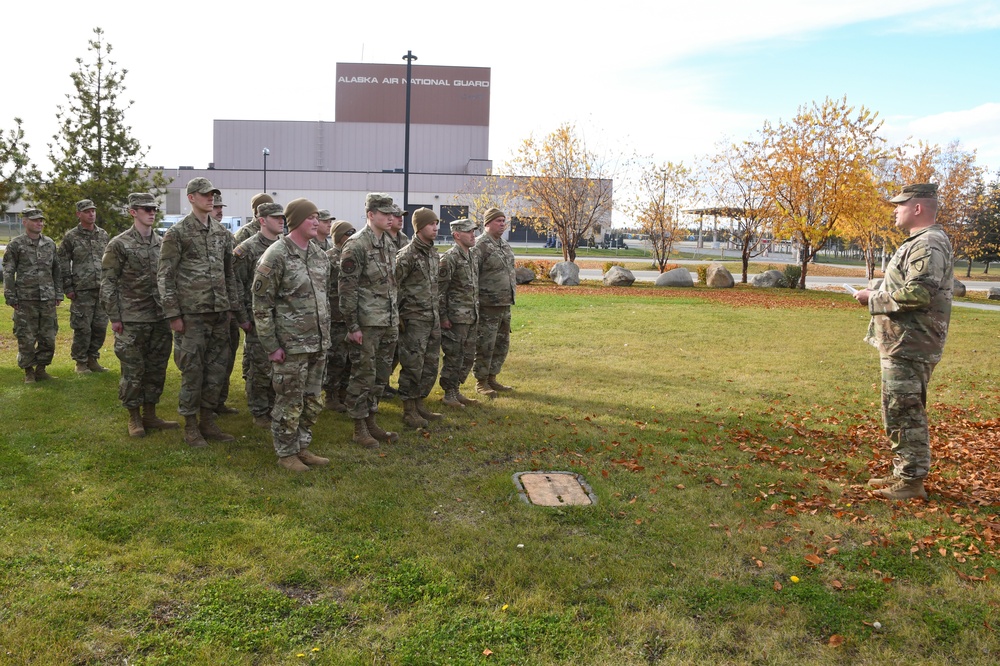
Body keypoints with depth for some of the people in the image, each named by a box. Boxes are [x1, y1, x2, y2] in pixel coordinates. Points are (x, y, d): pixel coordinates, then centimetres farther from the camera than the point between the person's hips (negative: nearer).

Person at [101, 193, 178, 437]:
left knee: (156, 369, 11)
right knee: (133, 371, 1)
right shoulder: (119, 244, -5)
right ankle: (134, 418, 14)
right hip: (132, 320, -5)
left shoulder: (162, 243, 10)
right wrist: (114, 317, -9)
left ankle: (150, 415, 22)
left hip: (160, 318, 5)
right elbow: (108, 283, -5)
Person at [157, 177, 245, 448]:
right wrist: (173, 314, -11)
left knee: (217, 369, 9)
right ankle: (191, 427, 13)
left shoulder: (222, 233, 13)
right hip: (192, 314, -5)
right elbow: (164, 276, -5)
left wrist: (236, 310, 13)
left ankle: (208, 422, 21)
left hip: (220, 313, 5)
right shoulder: (177, 233, -4)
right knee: (192, 371, 0)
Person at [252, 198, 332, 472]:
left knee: (312, 401, 14)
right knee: (289, 402, 3)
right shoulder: (275, 256, -12)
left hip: (318, 343, 7)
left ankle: (302, 447, 29)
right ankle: (286, 453, 18)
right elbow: (261, 304, -12)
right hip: (291, 345, -7)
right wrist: (271, 345, -13)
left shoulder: (319, 254, 10)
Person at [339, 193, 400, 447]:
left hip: (388, 323, 8)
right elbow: (347, 288, -15)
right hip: (367, 324, -8)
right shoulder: (356, 246, -13)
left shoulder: (388, 243, 13)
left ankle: (371, 421, 26)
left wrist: (395, 319, 17)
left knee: (380, 376, 14)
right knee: (363, 376, 0)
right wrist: (352, 326, -16)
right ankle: (360, 429, 11)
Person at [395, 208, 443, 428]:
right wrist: (396, 316, -13)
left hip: (433, 318, 8)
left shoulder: (434, 253, 13)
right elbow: (393, 286, -14)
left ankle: (419, 404, 24)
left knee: (430, 365, 12)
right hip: (414, 319, -8)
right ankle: (409, 411, 7)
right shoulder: (407, 255, -13)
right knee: (412, 366, -3)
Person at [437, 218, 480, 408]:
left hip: (471, 318, 9)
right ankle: (449, 394, 11)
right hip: (456, 318, -8)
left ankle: (456, 390, 25)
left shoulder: (472, 256, 13)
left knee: (468, 356, 13)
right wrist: (443, 316, -16)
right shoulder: (449, 258, -14)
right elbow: (440, 290, -15)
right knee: (454, 357, -1)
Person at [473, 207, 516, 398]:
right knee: (485, 344, -1)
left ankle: (492, 378, 27)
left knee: (502, 343, 15)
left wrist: (512, 292, 20)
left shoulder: (504, 244, 15)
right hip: (488, 305, -9)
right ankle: (481, 382, 11)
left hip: (505, 304, 9)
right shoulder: (480, 245, -12)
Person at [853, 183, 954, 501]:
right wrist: (878, 296, 10)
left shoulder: (929, 245, -16)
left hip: (909, 347, -11)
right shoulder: (920, 243, 18)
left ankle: (912, 481, 3)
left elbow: (916, 294, -27)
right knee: (900, 412, 17)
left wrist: (873, 299, -14)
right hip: (901, 343, 11)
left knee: (905, 414, -5)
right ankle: (902, 473, 26)